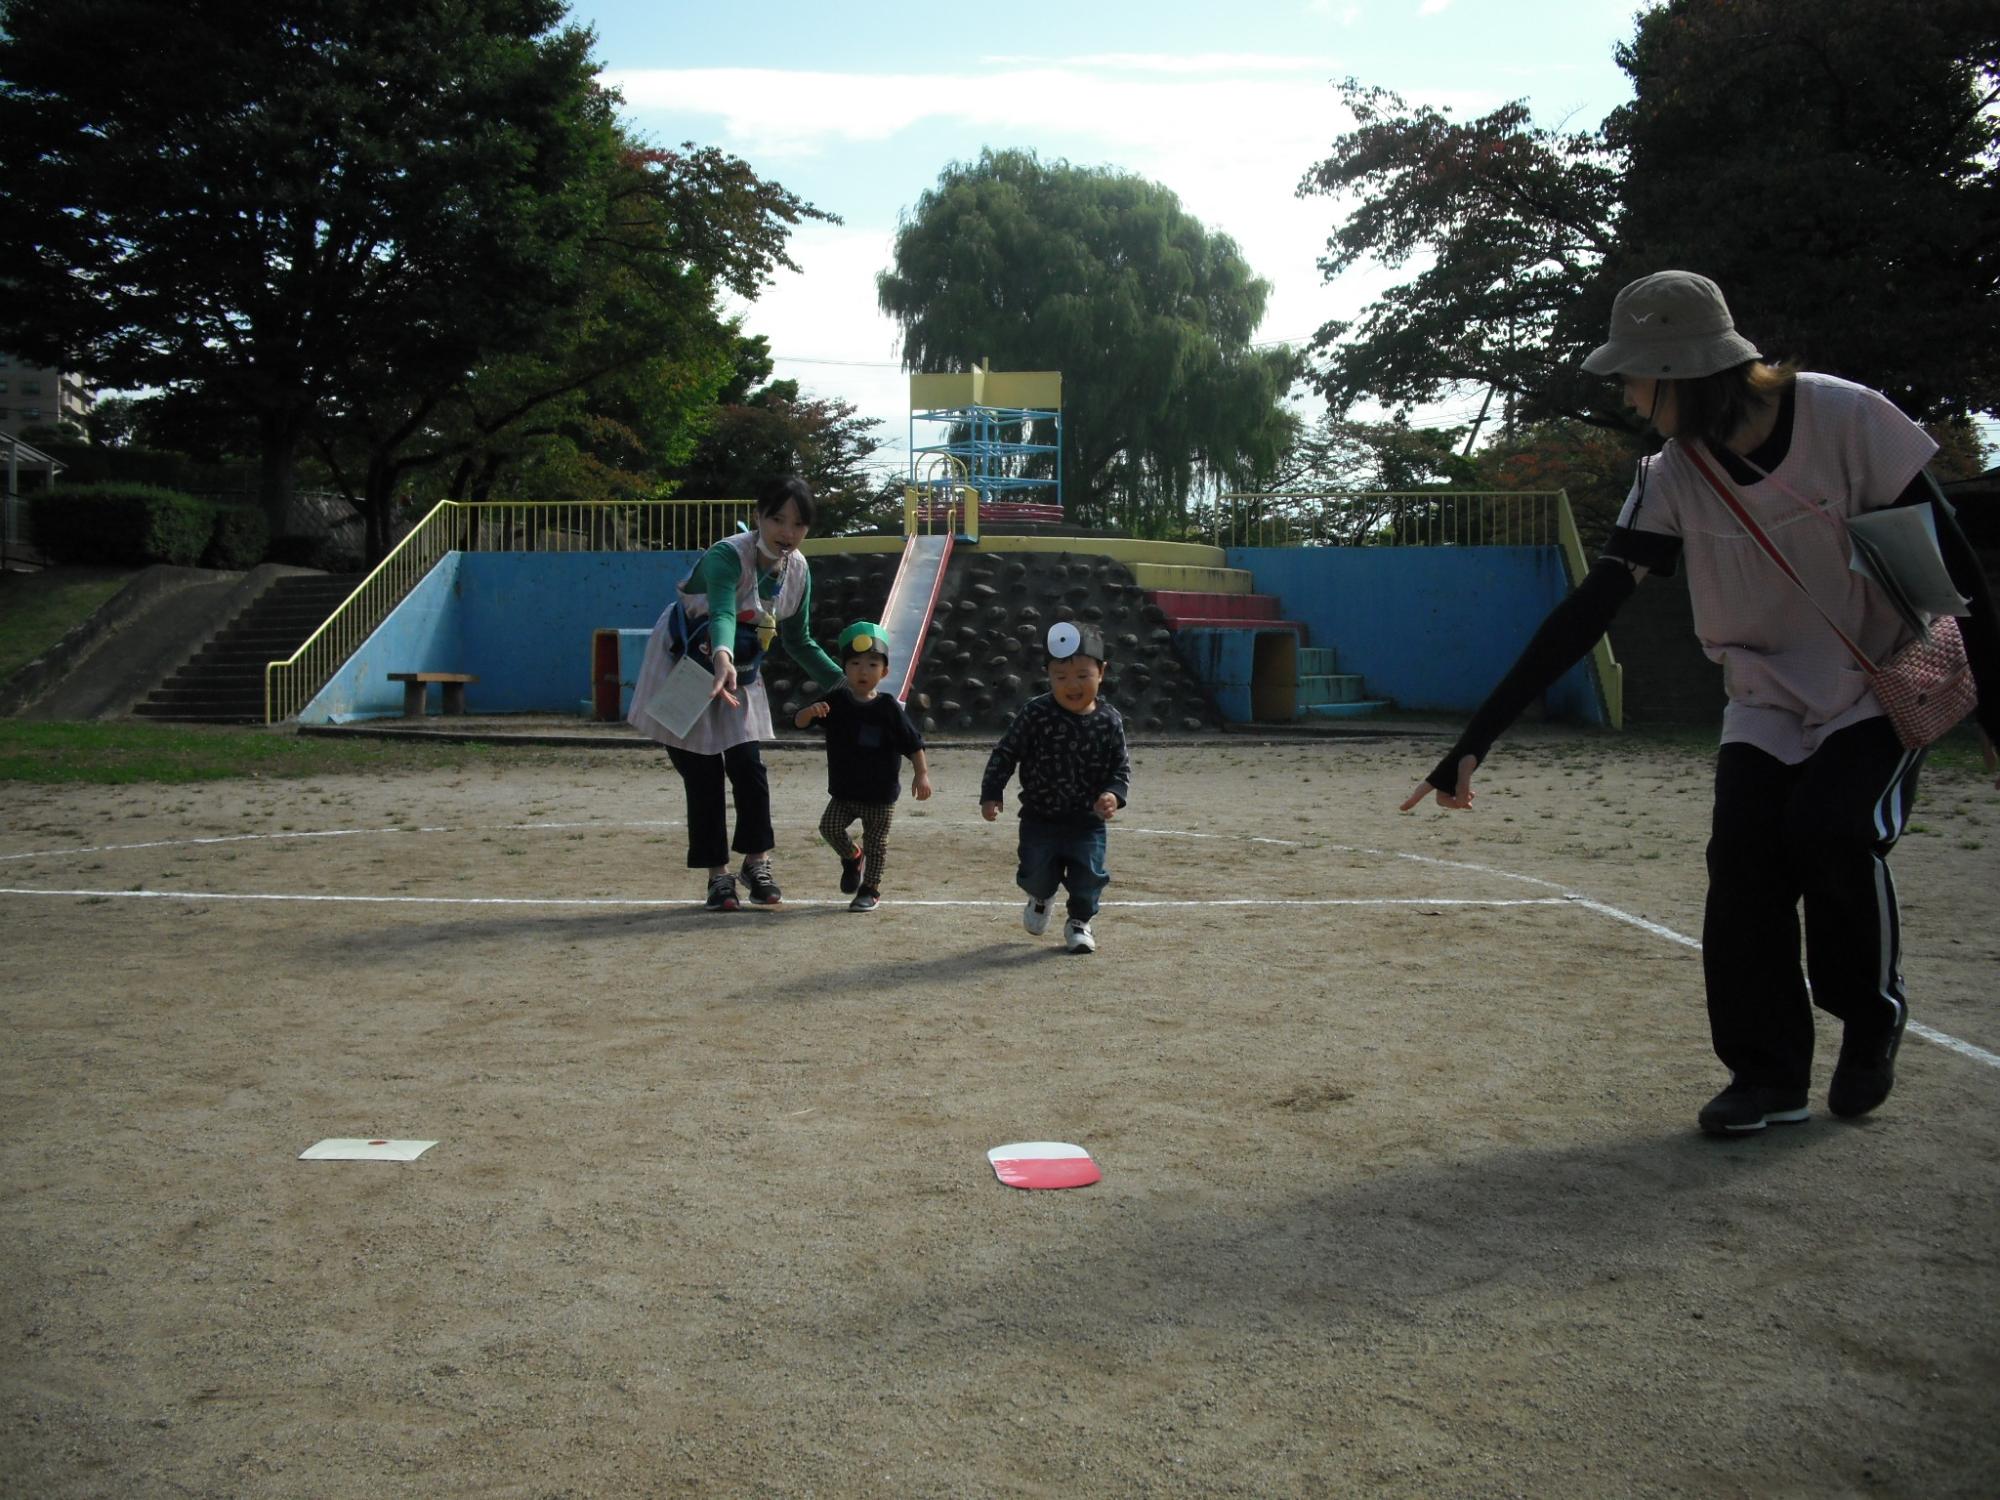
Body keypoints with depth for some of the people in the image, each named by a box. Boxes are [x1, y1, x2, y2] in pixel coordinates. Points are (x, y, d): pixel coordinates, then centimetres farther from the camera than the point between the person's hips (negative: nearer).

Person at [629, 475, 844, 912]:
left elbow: (798, 641, 4)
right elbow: (722, 613, -52)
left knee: (748, 768, -2)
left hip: (738, 678, 5)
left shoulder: (798, 571, -10)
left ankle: (756, 860, 16)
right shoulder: (727, 557, -32)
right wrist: (722, 657, -72)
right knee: (703, 775, -3)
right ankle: (718, 874, 10)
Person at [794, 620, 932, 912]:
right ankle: (851, 858, 19)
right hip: (843, 792, 2)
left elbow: (913, 743, -7)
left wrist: (922, 774, -14)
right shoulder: (835, 701, -4)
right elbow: (798, 721, -8)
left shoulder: (888, 708, -10)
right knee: (829, 826, -12)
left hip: (881, 794, -2)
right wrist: (811, 711, -30)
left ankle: (871, 889, 22)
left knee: (876, 841, 4)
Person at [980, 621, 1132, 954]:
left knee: (1089, 874, 0)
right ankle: (1041, 897, 42)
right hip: (1040, 817, -1)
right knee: (1036, 872, 4)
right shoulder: (1035, 714, -12)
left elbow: (1121, 766, 0)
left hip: (1088, 819, 1)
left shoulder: (1109, 721, -7)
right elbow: (1005, 754, -6)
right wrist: (991, 794, -11)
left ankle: (1079, 921, 30)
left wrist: (1114, 794, -19)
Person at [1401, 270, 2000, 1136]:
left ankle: (1874, 1016, 7)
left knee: (1835, 831, -22)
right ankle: (1769, 1072, 2)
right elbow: (1586, 614, -15)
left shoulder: (1848, 421, -22)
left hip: (1883, 692, -3)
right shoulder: (1671, 479, -11)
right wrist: (1477, 741, -21)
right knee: (1743, 859, -13)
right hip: (1767, 702, 4)